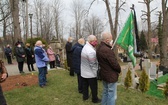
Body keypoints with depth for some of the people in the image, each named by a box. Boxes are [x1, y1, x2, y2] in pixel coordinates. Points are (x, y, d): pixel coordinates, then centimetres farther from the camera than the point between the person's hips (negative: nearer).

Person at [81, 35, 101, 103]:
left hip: (83, 72, 9)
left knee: (85, 85, 20)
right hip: (91, 73, -8)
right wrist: (96, 71, -12)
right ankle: (95, 99, 23)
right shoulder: (91, 51, -27)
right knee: (94, 87, 9)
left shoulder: (84, 47, 3)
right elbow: (93, 64, -23)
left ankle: (85, 96, 35)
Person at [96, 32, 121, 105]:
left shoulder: (99, 48, 4)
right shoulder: (107, 50, -27)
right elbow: (115, 63, -22)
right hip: (111, 76, -10)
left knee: (105, 92, 24)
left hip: (104, 74, 10)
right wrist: (119, 70, -4)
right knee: (112, 95, 3)